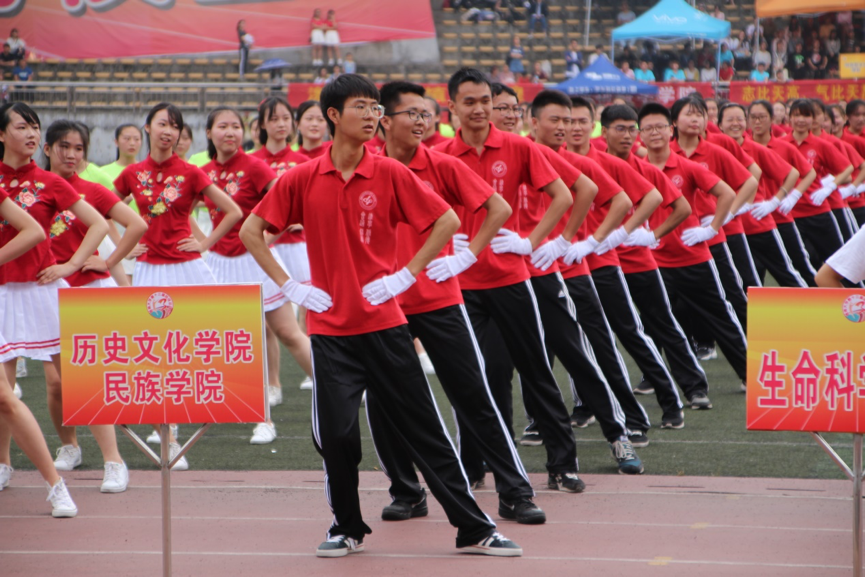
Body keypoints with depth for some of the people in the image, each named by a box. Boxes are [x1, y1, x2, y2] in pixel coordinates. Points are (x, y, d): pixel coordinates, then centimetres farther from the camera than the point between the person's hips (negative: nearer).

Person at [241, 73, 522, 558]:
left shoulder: (390, 173, -3)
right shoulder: (302, 180, -1)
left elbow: (447, 221, 2)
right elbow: (251, 232, 7)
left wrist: (406, 274, -3)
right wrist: (289, 286, 1)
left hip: (385, 323, 0)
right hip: (330, 329, 0)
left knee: (425, 430, 2)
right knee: (335, 435, -2)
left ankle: (475, 530, 7)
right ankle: (348, 528, 20)